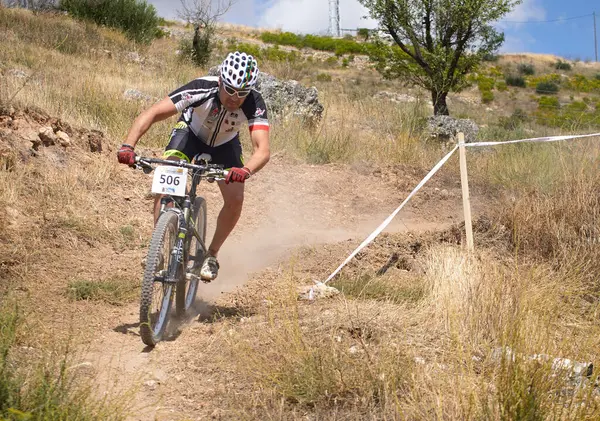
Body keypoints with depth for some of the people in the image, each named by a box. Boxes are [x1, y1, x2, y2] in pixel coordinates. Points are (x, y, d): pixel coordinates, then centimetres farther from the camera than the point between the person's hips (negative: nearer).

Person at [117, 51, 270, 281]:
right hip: (191, 133, -1)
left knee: (235, 200, -17)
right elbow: (150, 114, -41)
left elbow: (262, 149, -46)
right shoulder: (201, 90, -38)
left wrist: (246, 171, -68)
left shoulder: (254, 104, -35)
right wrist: (128, 146, -56)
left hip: (224, 144, 1)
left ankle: (211, 254, 6)